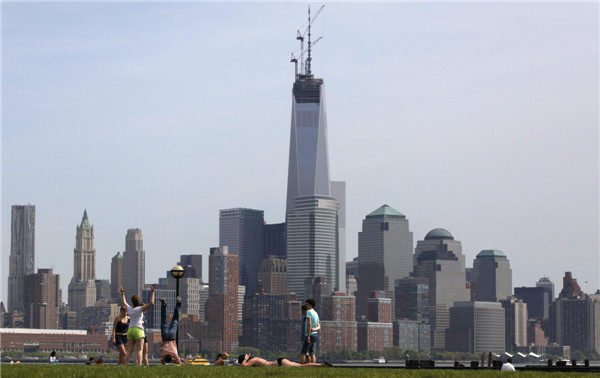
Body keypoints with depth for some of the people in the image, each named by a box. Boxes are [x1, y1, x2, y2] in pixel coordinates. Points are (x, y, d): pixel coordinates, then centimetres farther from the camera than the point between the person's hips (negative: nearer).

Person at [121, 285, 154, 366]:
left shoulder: (129, 308, 9)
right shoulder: (140, 309, -7)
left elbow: (124, 302, 31)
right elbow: (151, 303, -15)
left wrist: (122, 294, 44)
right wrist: (152, 292, -9)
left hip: (130, 330, 6)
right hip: (138, 330, -6)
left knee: (129, 350, 8)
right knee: (139, 350, -8)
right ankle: (138, 367, -18)